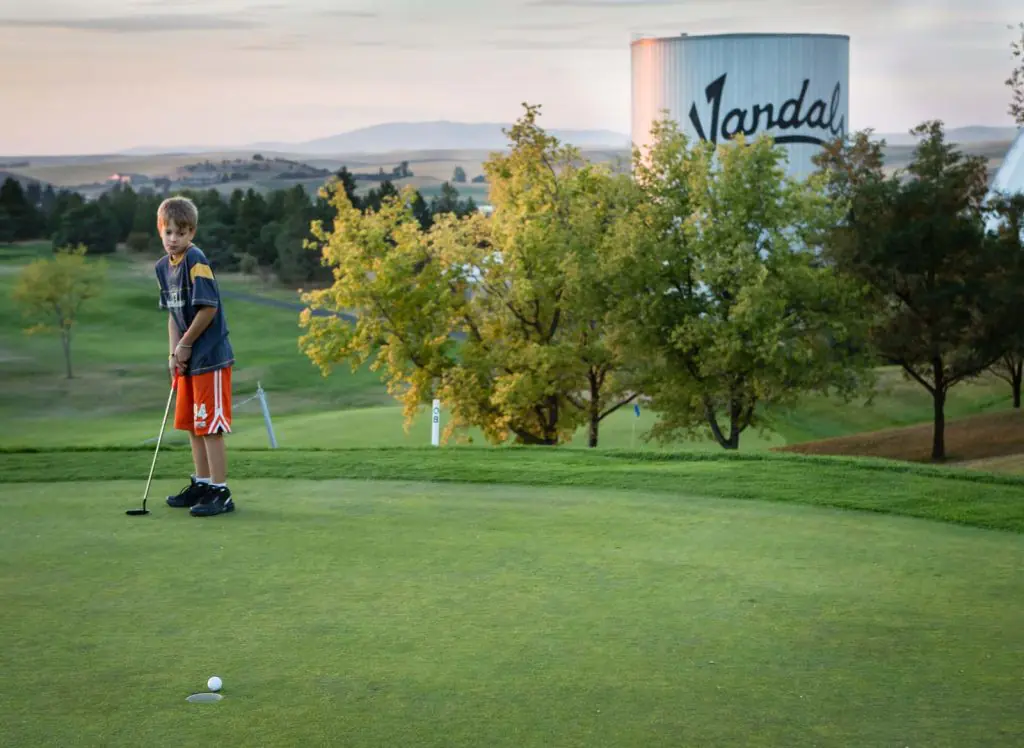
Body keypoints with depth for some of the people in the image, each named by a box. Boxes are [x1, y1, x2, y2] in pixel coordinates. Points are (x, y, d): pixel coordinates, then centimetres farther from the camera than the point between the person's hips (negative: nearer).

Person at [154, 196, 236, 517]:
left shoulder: (196, 261, -17)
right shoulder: (163, 266, 9)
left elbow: (208, 308, -20)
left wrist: (185, 345, -10)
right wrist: (174, 352, 2)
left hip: (210, 356, -9)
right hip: (187, 359, 9)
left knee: (210, 427, -6)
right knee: (193, 426, 17)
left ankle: (220, 493, 0)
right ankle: (201, 484, 28)